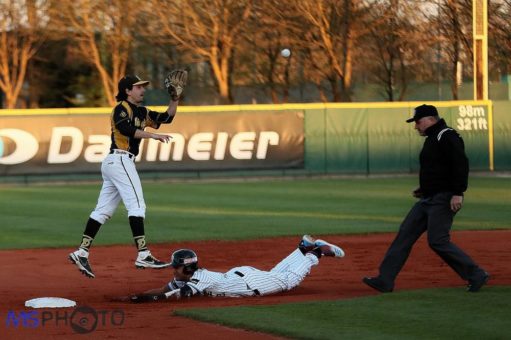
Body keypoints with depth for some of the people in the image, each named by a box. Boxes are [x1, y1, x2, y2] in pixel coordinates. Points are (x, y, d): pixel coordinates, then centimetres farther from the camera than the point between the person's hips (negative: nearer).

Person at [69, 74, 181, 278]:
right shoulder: (122, 108, -5)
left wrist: (175, 99, 9)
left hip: (112, 163, 10)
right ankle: (143, 255, -19)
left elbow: (167, 118, 22)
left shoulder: (141, 112, 22)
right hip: (120, 160, -10)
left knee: (103, 211, 6)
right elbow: (126, 129, -23)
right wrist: (152, 135, -25)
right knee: (136, 205, -14)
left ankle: (82, 252, 4)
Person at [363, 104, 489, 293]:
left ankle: (476, 275, -3)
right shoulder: (432, 139, 19)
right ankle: (385, 280, 5)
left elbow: (461, 164, -23)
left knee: (437, 241, -14)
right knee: (404, 235, 5)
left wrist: (458, 193, -29)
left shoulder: (448, 137, -13)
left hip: (444, 199, -10)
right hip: (428, 199, 10)